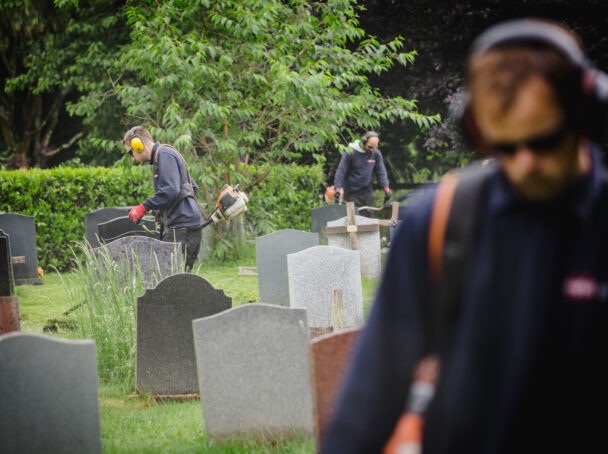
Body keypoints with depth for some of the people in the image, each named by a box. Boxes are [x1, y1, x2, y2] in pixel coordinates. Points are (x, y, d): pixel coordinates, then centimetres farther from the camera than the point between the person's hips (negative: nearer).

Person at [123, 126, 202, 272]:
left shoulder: (164, 154, -7)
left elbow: (170, 190, -21)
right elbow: (194, 188, 27)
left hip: (182, 226, -10)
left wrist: (144, 207, -12)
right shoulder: (161, 156, 24)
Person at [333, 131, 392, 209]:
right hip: (352, 193, -4)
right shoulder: (350, 152, -11)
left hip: (367, 191, 4)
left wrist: (386, 188, -5)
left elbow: (381, 172, 6)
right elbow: (341, 171, -9)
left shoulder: (376, 153, 0)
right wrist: (337, 189, -18)